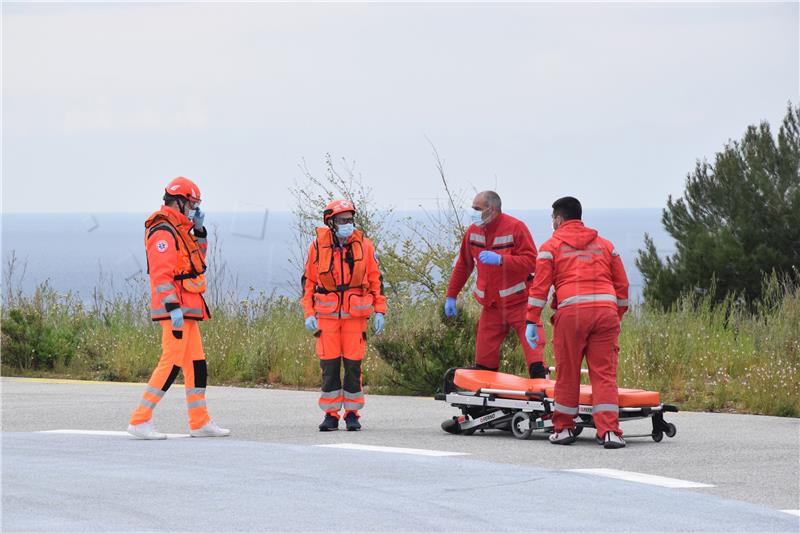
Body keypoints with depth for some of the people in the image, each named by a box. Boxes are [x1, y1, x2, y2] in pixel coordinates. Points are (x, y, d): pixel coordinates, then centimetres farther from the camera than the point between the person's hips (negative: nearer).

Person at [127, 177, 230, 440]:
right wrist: (173, 309, -28)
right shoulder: (163, 232, -14)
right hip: (176, 308, -10)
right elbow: (161, 274, -22)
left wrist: (199, 230, 15)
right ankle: (140, 420, -11)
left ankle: (200, 422, 15)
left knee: (196, 363, 11)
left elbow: (198, 258, 30)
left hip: (186, 309, 10)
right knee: (172, 362, -12)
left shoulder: (179, 229, 17)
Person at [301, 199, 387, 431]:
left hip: (355, 314, 0)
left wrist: (379, 311, 3)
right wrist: (309, 313, 2)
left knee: (353, 365, 0)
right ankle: (331, 415, 6)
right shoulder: (318, 246, 3)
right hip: (327, 314, 0)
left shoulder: (364, 245, 3)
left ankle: (352, 413, 9)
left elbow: (376, 279, 8)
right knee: (329, 366, -1)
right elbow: (308, 281, 9)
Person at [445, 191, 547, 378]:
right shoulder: (473, 231, 5)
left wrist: (500, 260, -28)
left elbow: (531, 261, -18)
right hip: (491, 305, 5)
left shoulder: (515, 227, -12)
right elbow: (463, 265, 17)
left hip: (519, 302, -5)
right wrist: (451, 296, 17)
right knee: (484, 361, 3)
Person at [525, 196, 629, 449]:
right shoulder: (605, 245, 22)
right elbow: (621, 285, 20)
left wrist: (531, 321, 2)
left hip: (571, 313, -3)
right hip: (606, 311, 3)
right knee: (604, 373, 1)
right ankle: (609, 431, -9)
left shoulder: (552, 246, 10)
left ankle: (564, 428, 17)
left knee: (567, 374, 9)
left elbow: (539, 287, 2)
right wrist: (617, 317, 28)